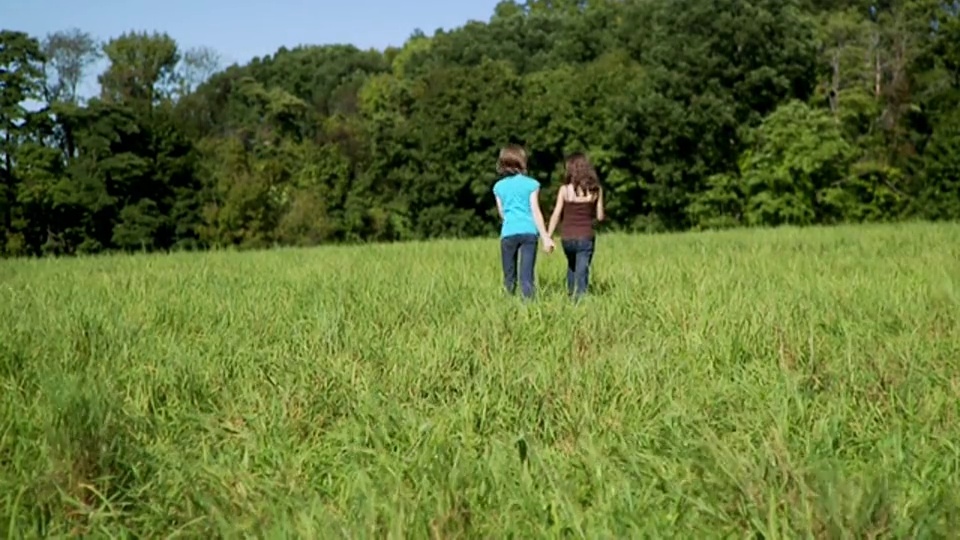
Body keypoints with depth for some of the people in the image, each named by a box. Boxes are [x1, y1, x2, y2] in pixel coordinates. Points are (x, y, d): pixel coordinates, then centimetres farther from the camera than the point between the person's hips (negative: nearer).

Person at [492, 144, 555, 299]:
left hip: (508, 232, 2)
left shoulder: (499, 186, 9)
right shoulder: (531, 184, 3)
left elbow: (502, 213, 15)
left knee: (509, 276, 12)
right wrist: (545, 237, 0)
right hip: (529, 231, -2)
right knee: (527, 276, -3)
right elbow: (535, 212, -2)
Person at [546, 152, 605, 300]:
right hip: (586, 237, -1)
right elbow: (600, 216, 2)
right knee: (582, 272, 2)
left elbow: (556, 215, -6)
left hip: (567, 237, 1)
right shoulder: (596, 190, -3)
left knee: (572, 266, 27)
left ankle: (570, 294, 29)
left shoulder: (565, 189, -5)